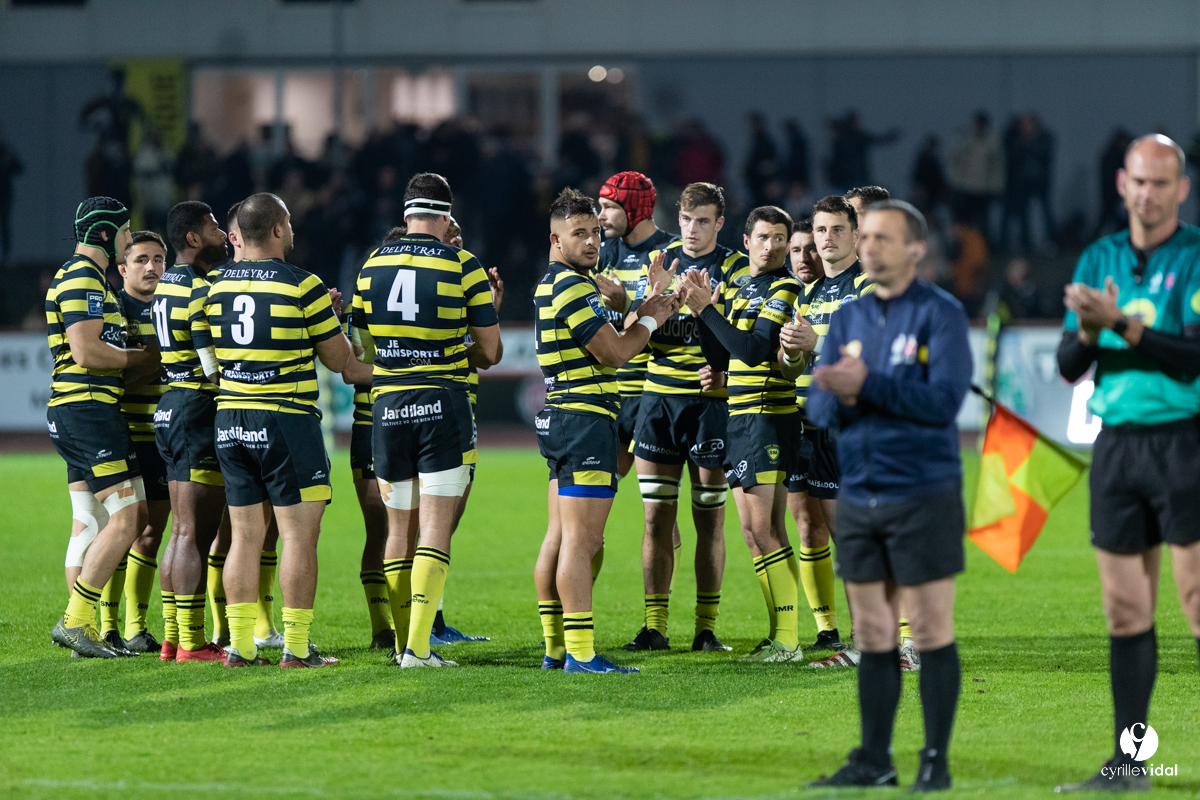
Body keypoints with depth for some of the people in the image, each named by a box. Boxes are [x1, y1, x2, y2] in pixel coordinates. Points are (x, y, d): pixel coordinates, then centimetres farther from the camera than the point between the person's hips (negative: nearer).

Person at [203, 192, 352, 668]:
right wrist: (334, 317, 17)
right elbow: (338, 359, -3)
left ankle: (240, 646, 6)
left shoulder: (217, 287, 5)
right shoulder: (302, 285, -10)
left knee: (245, 536, 9)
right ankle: (296, 647, -4)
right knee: (299, 536, -1)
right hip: (287, 420, -6)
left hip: (230, 419, 6)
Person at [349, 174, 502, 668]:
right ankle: (418, 646, -13)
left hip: (387, 405, 3)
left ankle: (403, 642, 15)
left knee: (400, 529, 12)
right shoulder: (464, 266, -4)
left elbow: (360, 350, 11)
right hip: (444, 404, -3)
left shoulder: (372, 265, 5)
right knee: (436, 529, -4)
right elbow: (491, 353, 0)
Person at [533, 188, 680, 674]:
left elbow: (609, 345, 22)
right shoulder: (572, 288, -14)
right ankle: (580, 653, -14)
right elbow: (616, 353, -16)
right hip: (585, 419, -11)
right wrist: (650, 318, 0)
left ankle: (556, 649, 14)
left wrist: (649, 308, 16)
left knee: (560, 539, 11)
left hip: (560, 416, 11)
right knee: (581, 541, -12)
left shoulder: (556, 285, 18)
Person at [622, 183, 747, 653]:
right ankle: (655, 627, 5)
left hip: (710, 398, -3)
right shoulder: (660, 261, 11)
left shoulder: (735, 269, 0)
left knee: (709, 519, 1)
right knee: (657, 518, 2)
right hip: (659, 396, 3)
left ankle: (706, 627, 7)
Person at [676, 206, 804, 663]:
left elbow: (756, 350, -20)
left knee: (762, 531, -12)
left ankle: (787, 640, -12)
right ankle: (780, 636, 13)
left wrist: (708, 310, -17)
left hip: (769, 417, -9)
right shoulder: (740, 290, 17)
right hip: (742, 419, 9)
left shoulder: (783, 289, -9)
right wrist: (702, 309, 3)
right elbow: (720, 357, 15)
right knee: (756, 531, 10)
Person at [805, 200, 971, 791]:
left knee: (931, 633, -3)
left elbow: (945, 399, -16)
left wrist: (869, 385, -23)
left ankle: (936, 761, 3)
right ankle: (874, 760, 12)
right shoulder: (849, 317, 12)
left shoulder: (940, 314, -5)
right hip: (858, 496, 5)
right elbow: (818, 409, 9)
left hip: (924, 494, -5)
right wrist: (841, 399, -14)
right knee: (873, 636, 8)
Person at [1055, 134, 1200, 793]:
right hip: (1116, 444, 5)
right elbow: (1069, 366, 11)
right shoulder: (1099, 260, 13)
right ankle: (1127, 760, 10)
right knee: (1125, 610, 5)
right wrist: (1089, 331, -10)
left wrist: (1124, 324, -21)